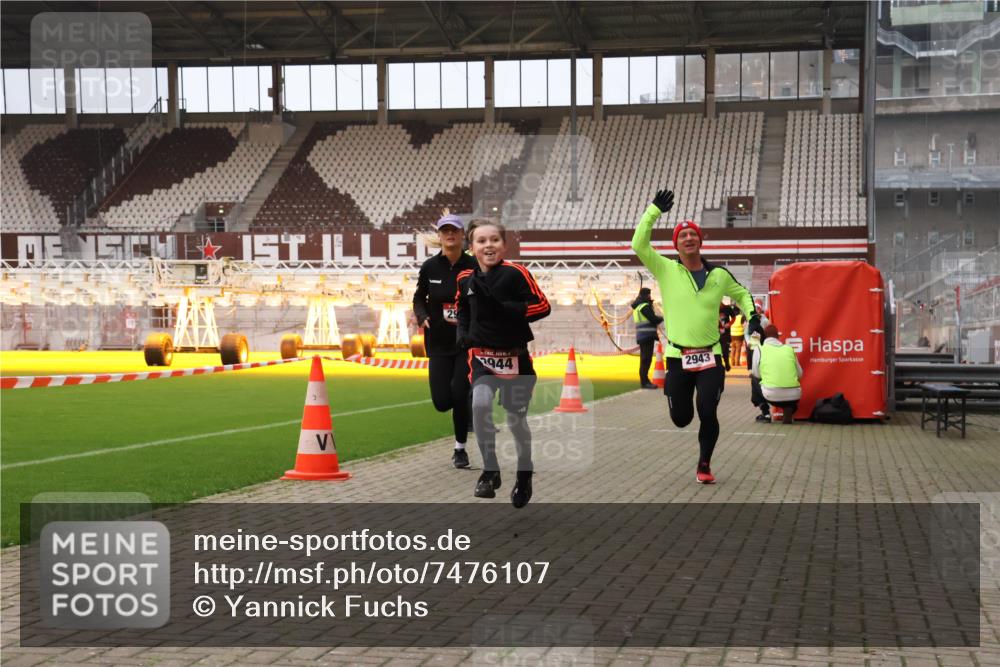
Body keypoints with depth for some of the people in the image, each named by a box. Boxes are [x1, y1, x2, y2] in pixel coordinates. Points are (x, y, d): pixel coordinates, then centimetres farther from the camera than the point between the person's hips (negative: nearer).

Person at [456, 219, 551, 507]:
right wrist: (462, 333, 0)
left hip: (515, 356, -2)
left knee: (516, 419, 10)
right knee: (480, 405, -23)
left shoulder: (516, 273, -13)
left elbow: (543, 306, -17)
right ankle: (490, 471, -7)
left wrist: (503, 308, -27)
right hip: (481, 355, 2)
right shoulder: (466, 279, 0)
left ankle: (524, 475, 34)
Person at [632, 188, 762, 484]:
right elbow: (639, 244, -15)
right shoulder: (666, 270, -3)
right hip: (677, 357, -1)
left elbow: (741, 293, 22)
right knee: (681, 419, 6)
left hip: (710, 357, 1)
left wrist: (751, 314, 3)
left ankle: (704, 465, 12)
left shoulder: (719, 275, 4)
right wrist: (654, 211, -19)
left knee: (707, 413, -12)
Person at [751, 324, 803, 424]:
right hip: (794, 396, 1)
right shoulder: (789, 348, 12)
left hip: (772, 396, -1)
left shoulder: (760, 350, 5)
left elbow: (756, 374, 11)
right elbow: (800, 374, 18)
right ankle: (788, 410, 8)